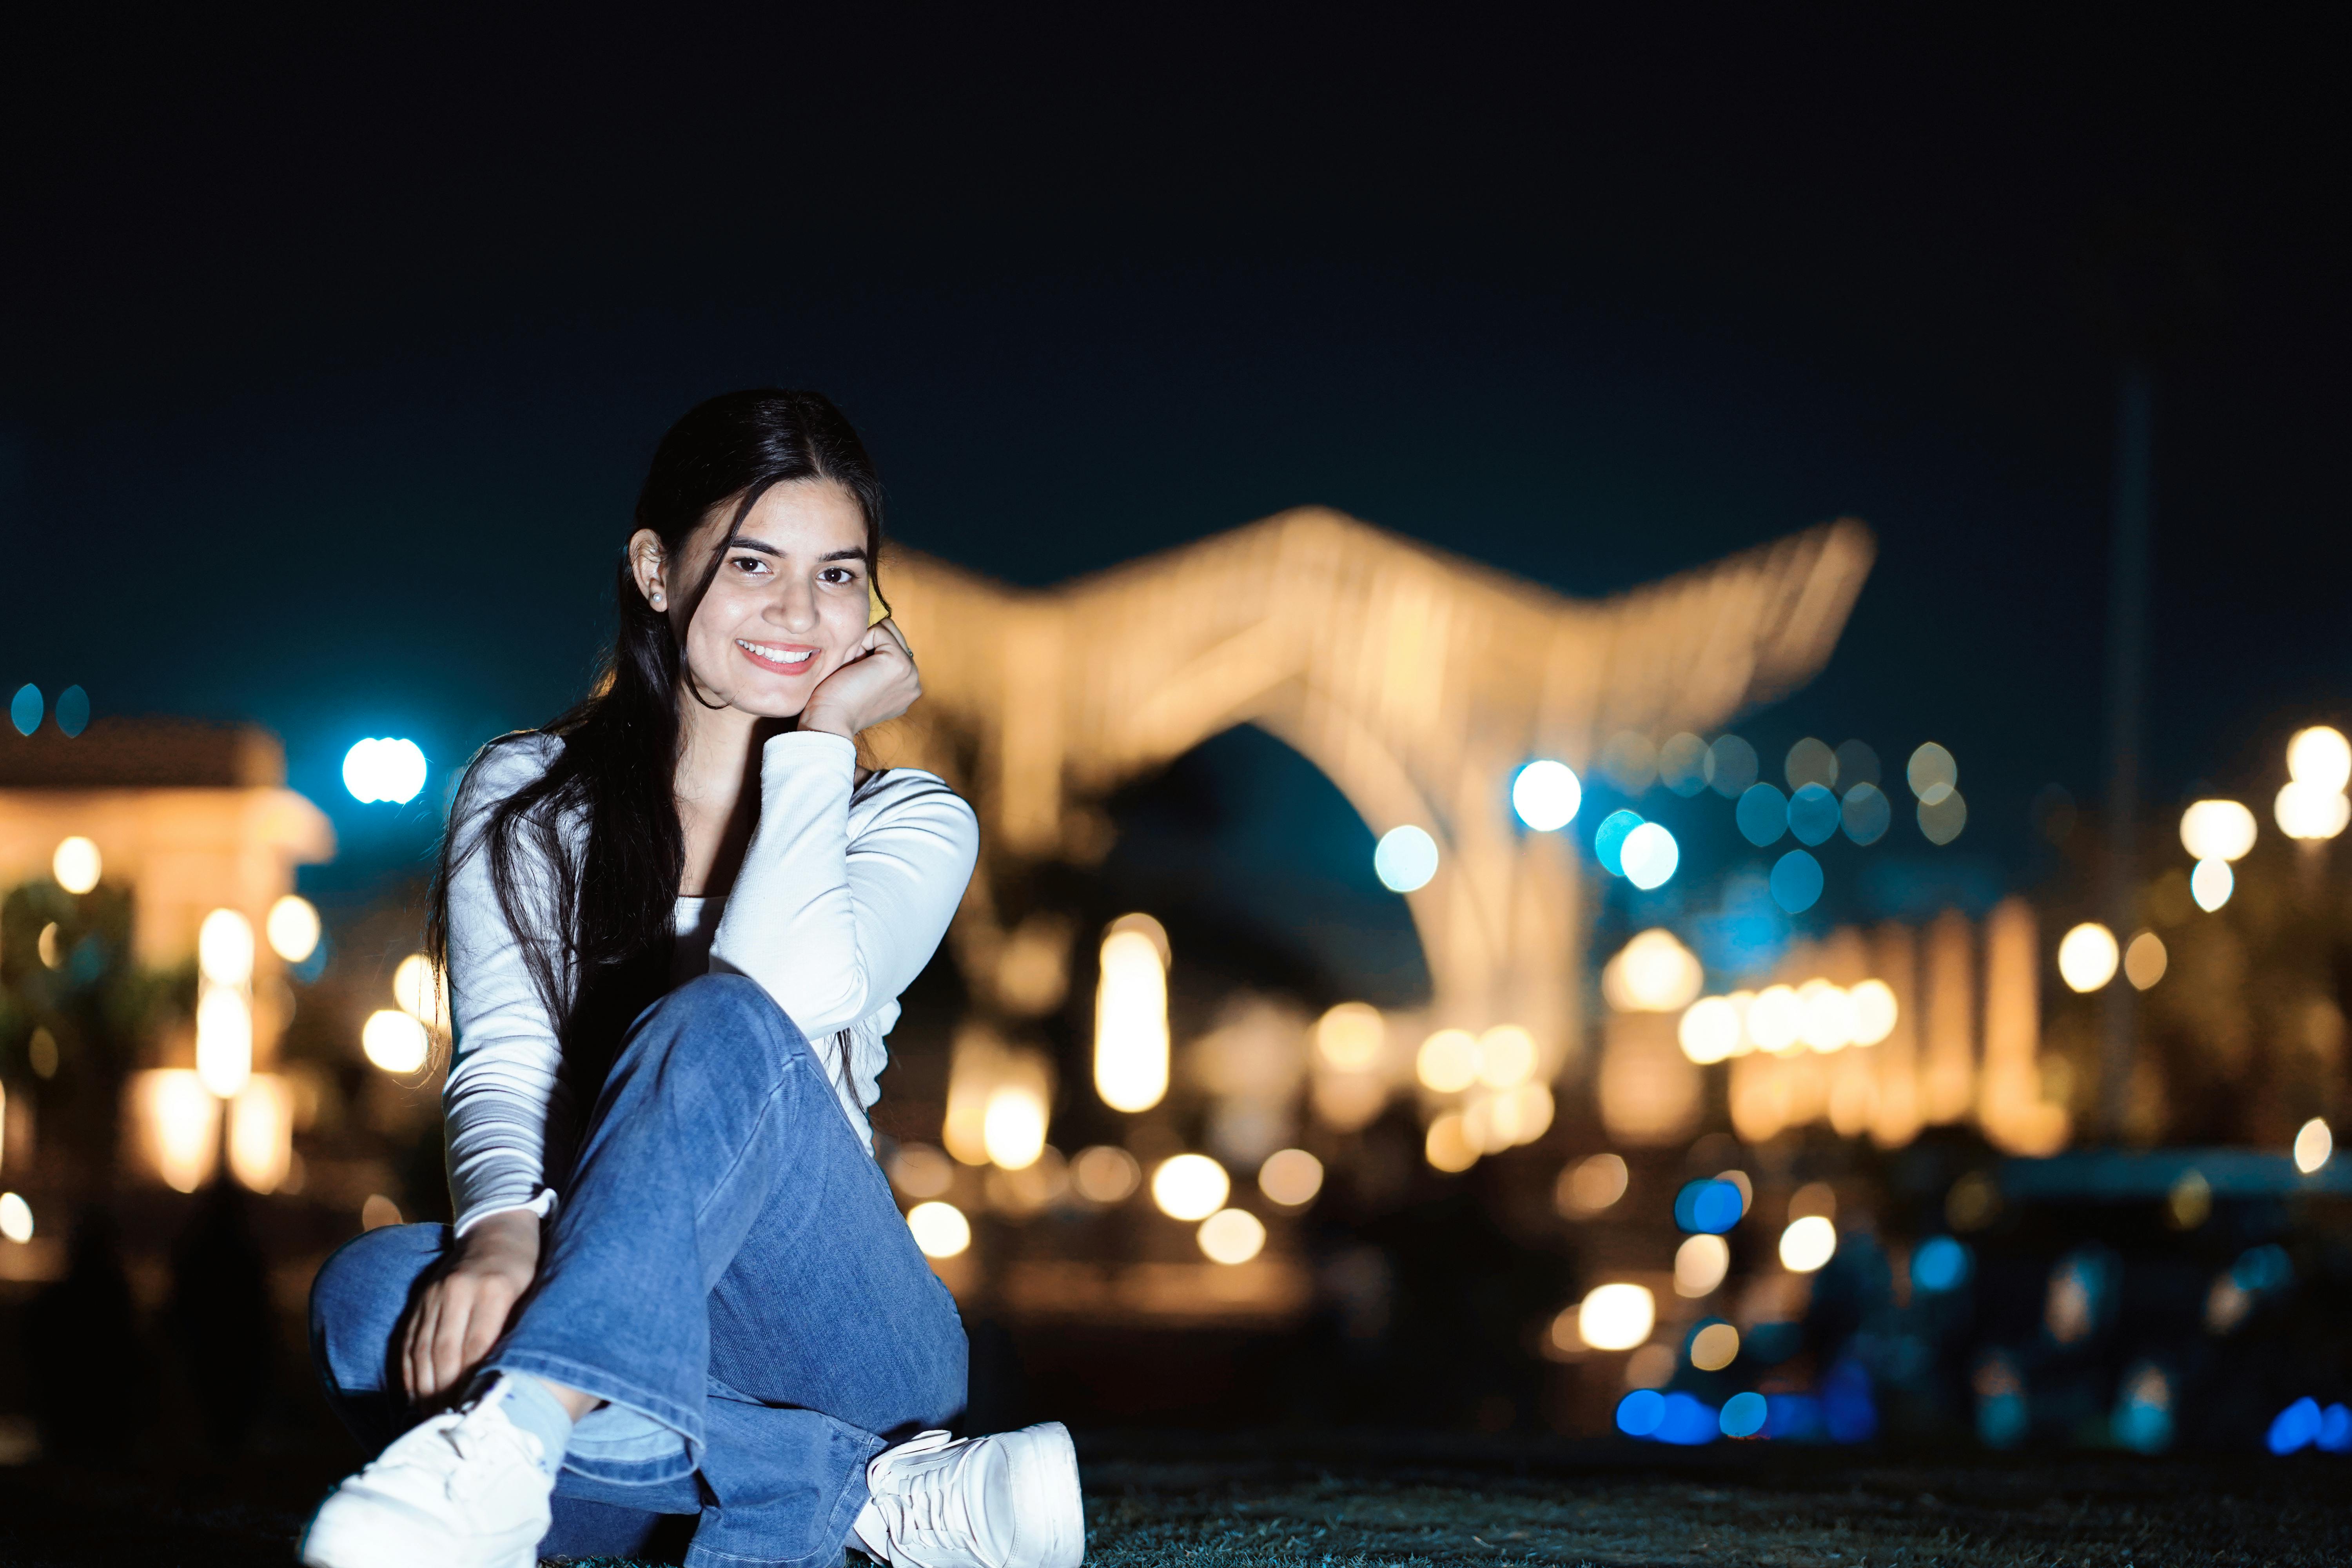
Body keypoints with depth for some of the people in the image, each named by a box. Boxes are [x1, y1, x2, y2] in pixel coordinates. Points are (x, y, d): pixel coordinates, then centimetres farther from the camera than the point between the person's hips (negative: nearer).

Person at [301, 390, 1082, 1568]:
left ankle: (506, 1441, -50)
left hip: (842, 1350, -2)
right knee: (369, 1292, -32)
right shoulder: (523, 798, 11)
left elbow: (784, 998, -15)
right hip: (616, 1366, 2)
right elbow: (502, 1061, -6)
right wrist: (500, 1227, -28)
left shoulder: (906, 820, 8)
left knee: (721, 1027, -30)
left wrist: (816, 742, -5)